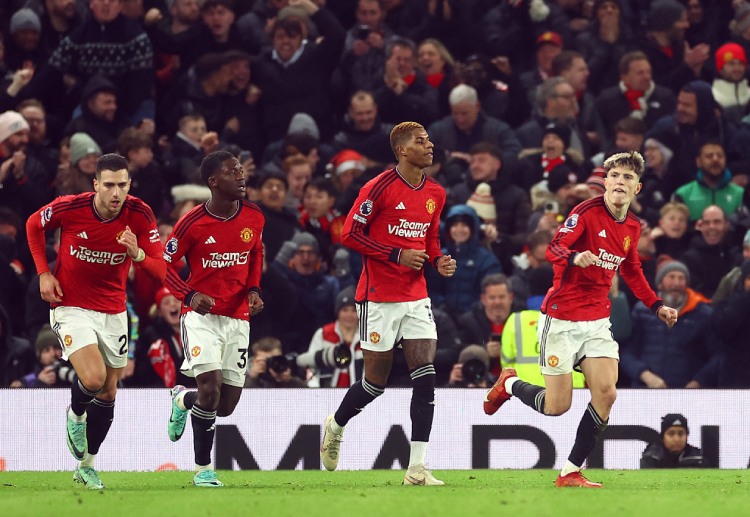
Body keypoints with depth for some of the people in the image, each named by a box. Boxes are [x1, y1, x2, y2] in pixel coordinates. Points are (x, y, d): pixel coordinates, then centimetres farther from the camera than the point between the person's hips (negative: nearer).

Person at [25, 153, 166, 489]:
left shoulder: (140, 215, -14)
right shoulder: (69, 208, -19)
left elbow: (160, 270, -13)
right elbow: (34, 225, 3)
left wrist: (137, 254, -34)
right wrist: (44, 273, -4)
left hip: (113, 311, 4)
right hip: (70, 307, -4)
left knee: (108, 392, 10)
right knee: (94, 379, -22)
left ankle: (86, 465, 29)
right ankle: (76, 415, 14)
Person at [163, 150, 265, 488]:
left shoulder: (254, 217, 1)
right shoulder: (193, 223, -13)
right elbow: (163, 264, -4)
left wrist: (254, 289, 2)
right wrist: (189, 296, -20)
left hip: (238, 317, 5)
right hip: (202, 315, -5)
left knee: (227, 405, 4)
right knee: (210, 389, -20)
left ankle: (183, 400, 39)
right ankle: (203, 469, -4)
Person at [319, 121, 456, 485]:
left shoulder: (435, 193, 9)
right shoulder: (380, 187, -11)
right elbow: (350, 234, -11)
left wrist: (439, 261, 1)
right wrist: (397, 255, -18)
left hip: (416, 297, 5)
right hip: (379, 297, -5)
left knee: (425, 377, -9)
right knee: (376, 380, 3)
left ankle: (417, 468, -10)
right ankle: (336, 426, 34)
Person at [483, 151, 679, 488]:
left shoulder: (632, 227, 8)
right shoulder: (588, 212, -13)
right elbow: (553, 249, -25)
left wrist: (657, 306, 19)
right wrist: (575, 257, -47)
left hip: (598, 320, 6)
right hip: (562, 318, -6)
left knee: (606, 393, -13)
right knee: (556, 406, -3)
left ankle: (571, 472, -2)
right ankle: (509, 384, 30)